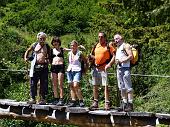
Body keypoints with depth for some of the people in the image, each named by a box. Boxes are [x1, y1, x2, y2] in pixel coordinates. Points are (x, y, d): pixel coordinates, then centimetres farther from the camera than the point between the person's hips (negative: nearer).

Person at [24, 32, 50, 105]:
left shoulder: (47, 46, 9)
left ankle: (43, 99, 6)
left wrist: (48, 60, -2)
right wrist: (26, 58, 10)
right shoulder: (34, 45, 10)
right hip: (35, 66, 1)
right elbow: (28, 51, 24)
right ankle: (33, 98, 7)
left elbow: (49, 55, 18)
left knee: (43, 83, 0)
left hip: (44, 67, 0)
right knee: (33, 83, 0)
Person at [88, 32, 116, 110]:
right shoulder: (96, 46, 16)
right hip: (95, 68, 6)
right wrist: (91, 57, 2)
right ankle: (95, 102, 17)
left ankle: (107, 103, -6)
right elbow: (92, 55, 25)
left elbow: (114, 56, -6)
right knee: (95, 86, 8)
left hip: (104, 68, -6)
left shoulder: (108, 46, -1)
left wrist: (109, 64, -16)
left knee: (105, 85, -8)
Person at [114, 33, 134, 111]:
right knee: (122, 87, 9)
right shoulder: (117, 48, 24)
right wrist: (116, 61, 10)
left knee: (128, 87, -10)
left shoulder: (125, 45, -1)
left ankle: (130, 104, -11)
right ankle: (124, 103, 13)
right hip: (119, 68, 9)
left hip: (125, 68, -9)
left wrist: (122, 61, -15)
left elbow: (131, 56, -12)